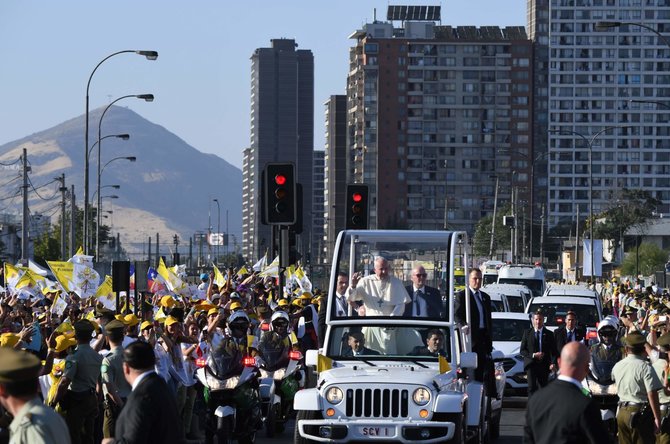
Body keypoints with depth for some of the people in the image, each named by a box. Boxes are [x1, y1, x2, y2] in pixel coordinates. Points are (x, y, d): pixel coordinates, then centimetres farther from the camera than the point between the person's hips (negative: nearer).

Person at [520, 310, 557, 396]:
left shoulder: (549, 334, 7)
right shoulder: (527, 333, 6)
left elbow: (553, 351, 4)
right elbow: (522, 351, 5)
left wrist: (553, 363, -14)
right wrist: (533, 355, -12)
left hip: (544, 366, 1)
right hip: (531, 365, -1)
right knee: (532, 388, -14)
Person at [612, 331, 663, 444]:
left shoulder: (617, 366, 6)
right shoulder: (645, 367, -14)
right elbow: (652, 395, -17)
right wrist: (657, 418, -12)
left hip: (622, 412, 6)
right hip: (640, 413, -6)